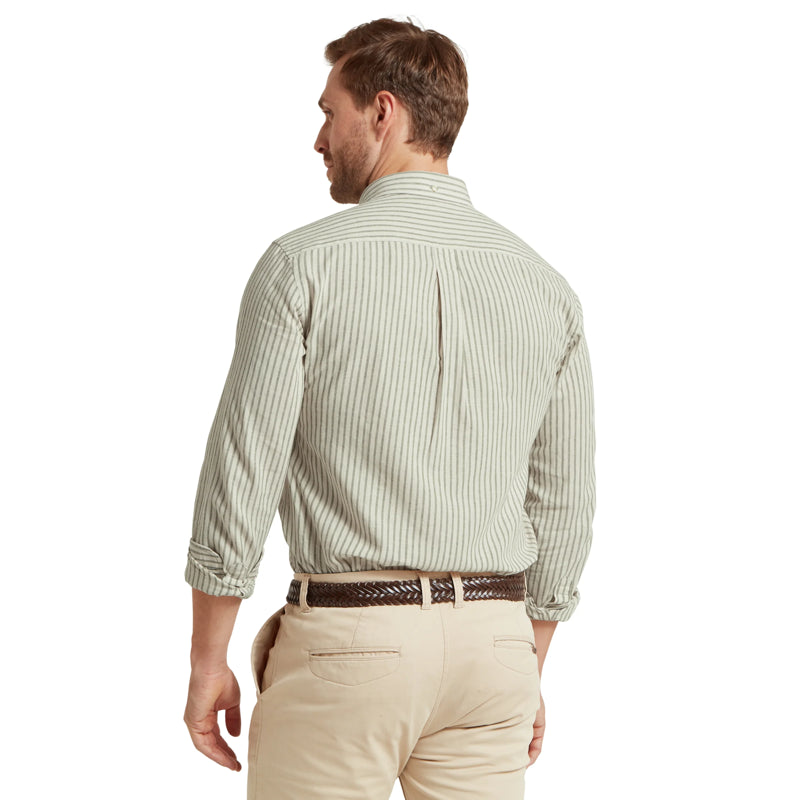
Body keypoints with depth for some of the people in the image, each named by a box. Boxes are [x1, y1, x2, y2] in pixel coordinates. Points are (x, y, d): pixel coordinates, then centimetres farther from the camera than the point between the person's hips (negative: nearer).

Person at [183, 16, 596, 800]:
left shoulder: (304, 264, -9)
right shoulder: (545, 286, 5)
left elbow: (241, 472, -10)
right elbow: (562, 502, 9)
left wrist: (207, 661, -1)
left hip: (347, 633, -4)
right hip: (492, 640, 4)